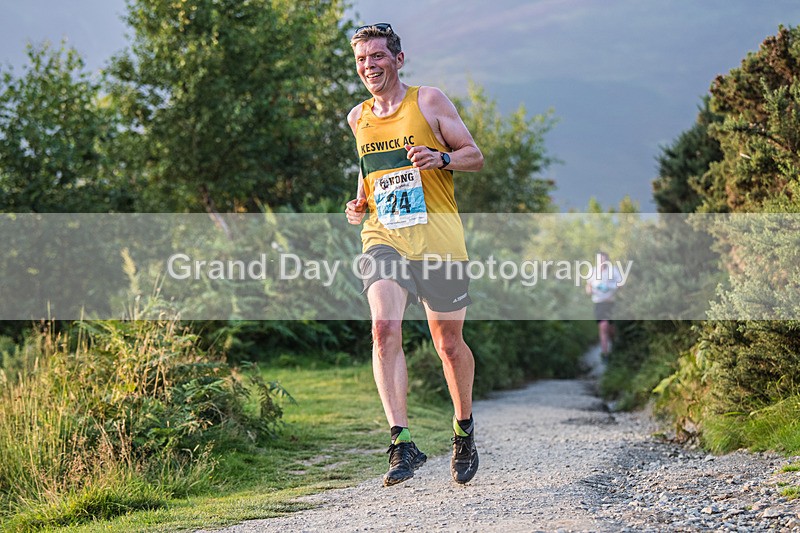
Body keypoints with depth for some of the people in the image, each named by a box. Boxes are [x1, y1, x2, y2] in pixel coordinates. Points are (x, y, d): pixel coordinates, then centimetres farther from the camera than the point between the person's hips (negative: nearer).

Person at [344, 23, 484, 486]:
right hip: (383, 239, 2)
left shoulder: (428, 101, 1)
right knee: (385, 329, -20)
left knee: (448, 342, 6)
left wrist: (441, 158, -18)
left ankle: (464, 427, 32)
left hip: (438, 239, -2)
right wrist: (361, 202, 9)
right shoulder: (358, 118, 13)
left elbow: (475, 155, 2)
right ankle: (403, 443, -23)